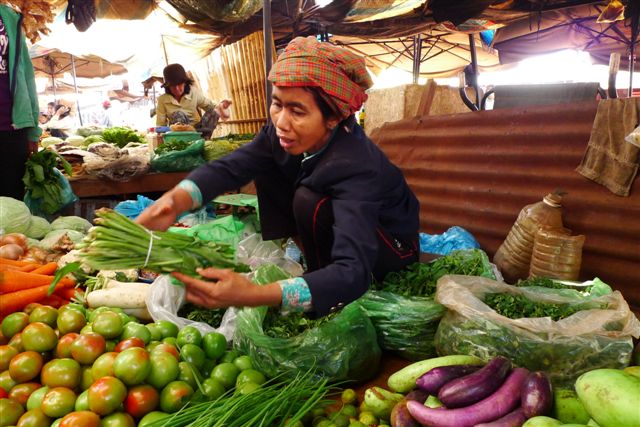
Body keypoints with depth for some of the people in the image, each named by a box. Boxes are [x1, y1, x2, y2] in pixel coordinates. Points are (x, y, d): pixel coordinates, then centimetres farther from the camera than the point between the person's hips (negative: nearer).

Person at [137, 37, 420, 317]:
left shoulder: (355, 165, -39)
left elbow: (353, 273, -47)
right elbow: (230, 167, -20)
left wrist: (253, 295, -60)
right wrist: (176, 200, -42)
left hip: (392, 249, -6)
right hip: (336, 221, 6)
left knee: (309, 201, -33)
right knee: (266, 165, -4)